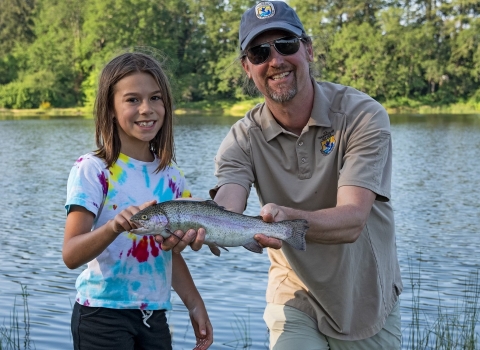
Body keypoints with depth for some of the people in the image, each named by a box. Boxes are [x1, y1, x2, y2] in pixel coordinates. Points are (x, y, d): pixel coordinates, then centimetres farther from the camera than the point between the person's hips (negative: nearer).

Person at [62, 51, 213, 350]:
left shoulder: (171, 174, 5)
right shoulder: (92, 169, -11)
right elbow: (71, 255, -19)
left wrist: (195, 305, 8)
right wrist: (114, 227, -34)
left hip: (155, 316, 5)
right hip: (103, 313, -5)